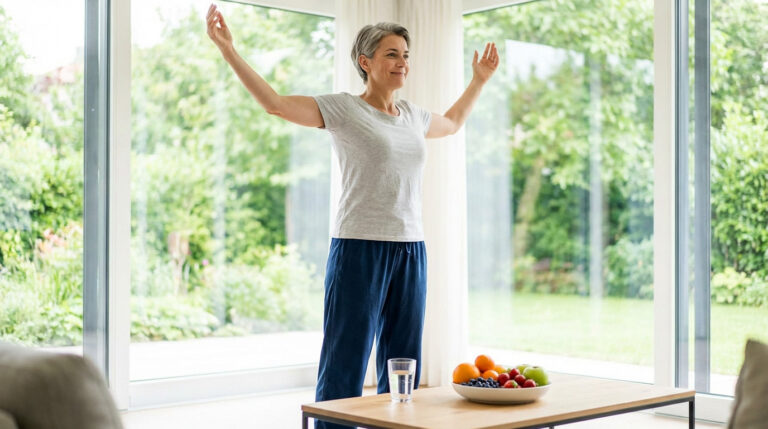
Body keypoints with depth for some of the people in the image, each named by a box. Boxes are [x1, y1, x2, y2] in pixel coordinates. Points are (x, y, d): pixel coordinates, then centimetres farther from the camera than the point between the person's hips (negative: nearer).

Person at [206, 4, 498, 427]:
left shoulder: (413, 116, 15)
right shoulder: (342, 108, -3)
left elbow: (453, 121, 37)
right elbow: (275, 102, -11)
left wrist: (480, 78, 41)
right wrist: (227, 48, -16)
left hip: (411, 251, 6)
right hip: (360, 249, -6)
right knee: (345, 368, -3)